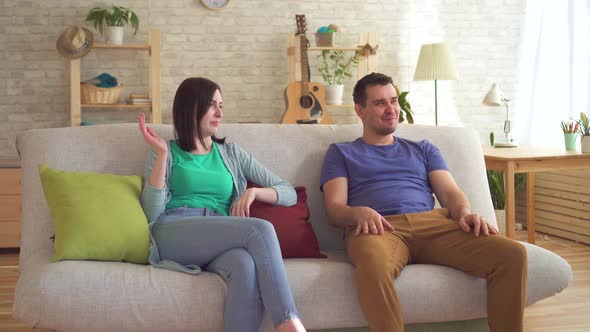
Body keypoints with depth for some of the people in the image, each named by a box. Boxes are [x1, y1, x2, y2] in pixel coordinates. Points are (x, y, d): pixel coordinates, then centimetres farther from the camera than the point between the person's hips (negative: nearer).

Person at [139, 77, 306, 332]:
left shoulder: (231, 153, 23)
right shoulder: (167, 153, 16)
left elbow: (289, 193, 19)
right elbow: (152, 212, 0)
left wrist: (253, 191, -1)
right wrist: (162, 154, -5)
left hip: (220, 241, 3)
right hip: (173, 233, -3)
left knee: (246, 265, -37)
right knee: (261, 229, -30)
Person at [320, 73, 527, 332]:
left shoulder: (423, 149, 32)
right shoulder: (341, 153, 23)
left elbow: (451, 193, 17)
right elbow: (334, 209, 9)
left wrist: (465, 212, -8)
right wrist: (359, 212, -15)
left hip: (433, 223, 4)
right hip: (380, 229, -3)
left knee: (512, 254, -24)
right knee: (373, 266, -44)